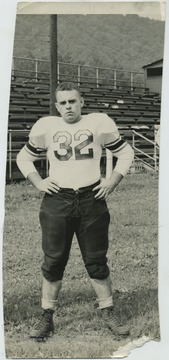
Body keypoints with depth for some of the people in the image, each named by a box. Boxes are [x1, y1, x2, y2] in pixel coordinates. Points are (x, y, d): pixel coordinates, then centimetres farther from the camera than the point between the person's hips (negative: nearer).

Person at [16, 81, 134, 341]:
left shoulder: (99, 123, 0)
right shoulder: (46, 126, 2)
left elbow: (125, 152, 10)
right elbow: (24, 157, 15)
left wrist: (113, 181, 0)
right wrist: (38, 183, 1)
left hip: (92, 200, 0)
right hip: (57, 201, 0)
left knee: (97, 261, 7)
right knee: (53, 261, 4)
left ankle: (108, 313, 21)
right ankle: (47, 317, 15)